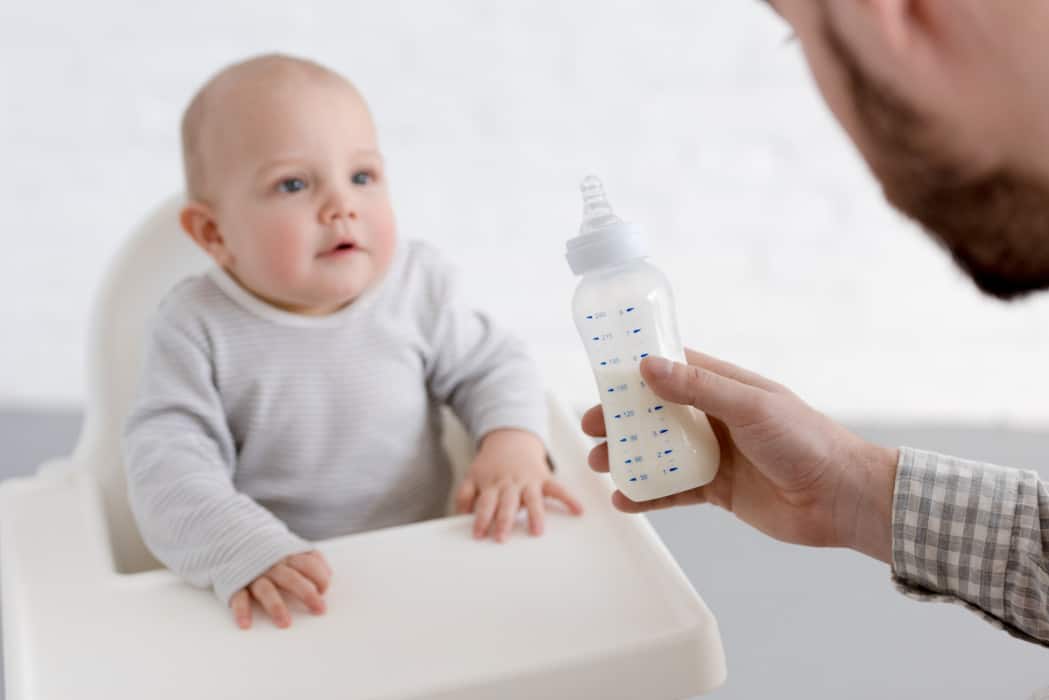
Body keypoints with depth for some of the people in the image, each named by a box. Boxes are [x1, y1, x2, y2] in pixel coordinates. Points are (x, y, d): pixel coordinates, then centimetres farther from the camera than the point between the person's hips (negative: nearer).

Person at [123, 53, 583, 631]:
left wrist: (514, 444, -11)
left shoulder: (416, 286, -3)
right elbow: (166, 459, -17)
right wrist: (244, 552, -32)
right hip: (282, 595, -1)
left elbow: (493, 367, 9)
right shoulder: (198, 327, -11)